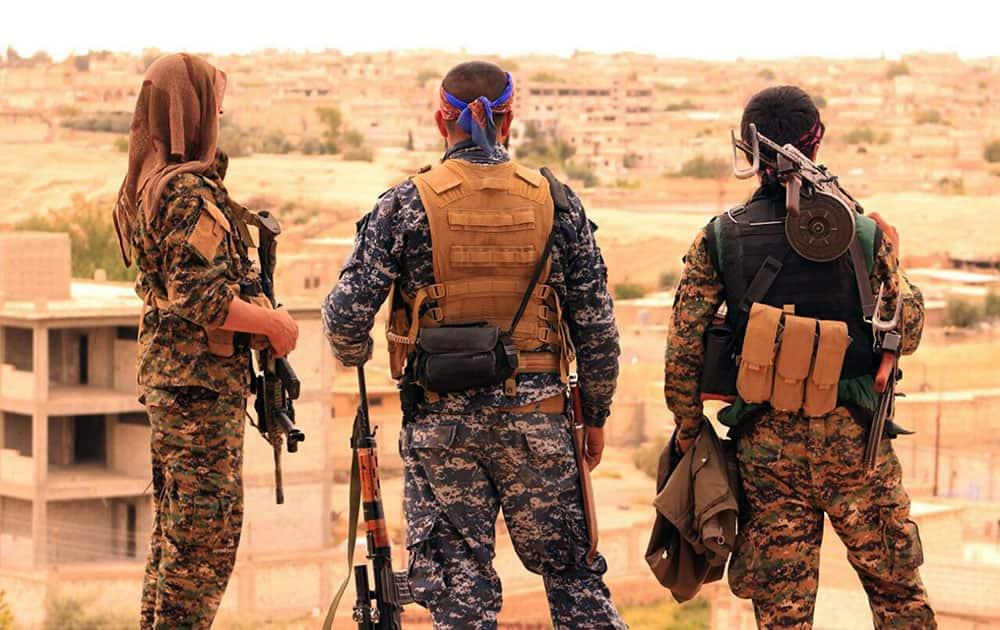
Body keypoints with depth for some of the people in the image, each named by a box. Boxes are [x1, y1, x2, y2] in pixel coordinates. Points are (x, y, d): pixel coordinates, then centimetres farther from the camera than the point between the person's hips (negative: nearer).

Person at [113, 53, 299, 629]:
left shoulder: (143, 187, 13)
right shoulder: (190, 191, -17)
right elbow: (201, 297, -23)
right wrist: (274, 323, -11)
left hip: (163, 375, 10)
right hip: (203, 380, -10)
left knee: (175, 533, 16)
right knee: (207, 535, -5)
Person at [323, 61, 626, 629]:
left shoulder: (406, 205, -5)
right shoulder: (556, 202, 0)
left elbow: (347, 312, -8)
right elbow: (597, 325, 0)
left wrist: (354, 354, 15)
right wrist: (596, 415, 12)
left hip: (440, 420, -1)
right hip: (535, 414, 1)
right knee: (573, 571, 13)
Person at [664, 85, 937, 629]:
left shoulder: (718, 241, -4)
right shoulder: (865, 235, -6)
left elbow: (682, 349, -4)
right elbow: (906, 334, 2)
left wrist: (688, 432, 8)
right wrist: (900, 279, 20)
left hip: (765, 442, 1)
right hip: (852, 438, -1)